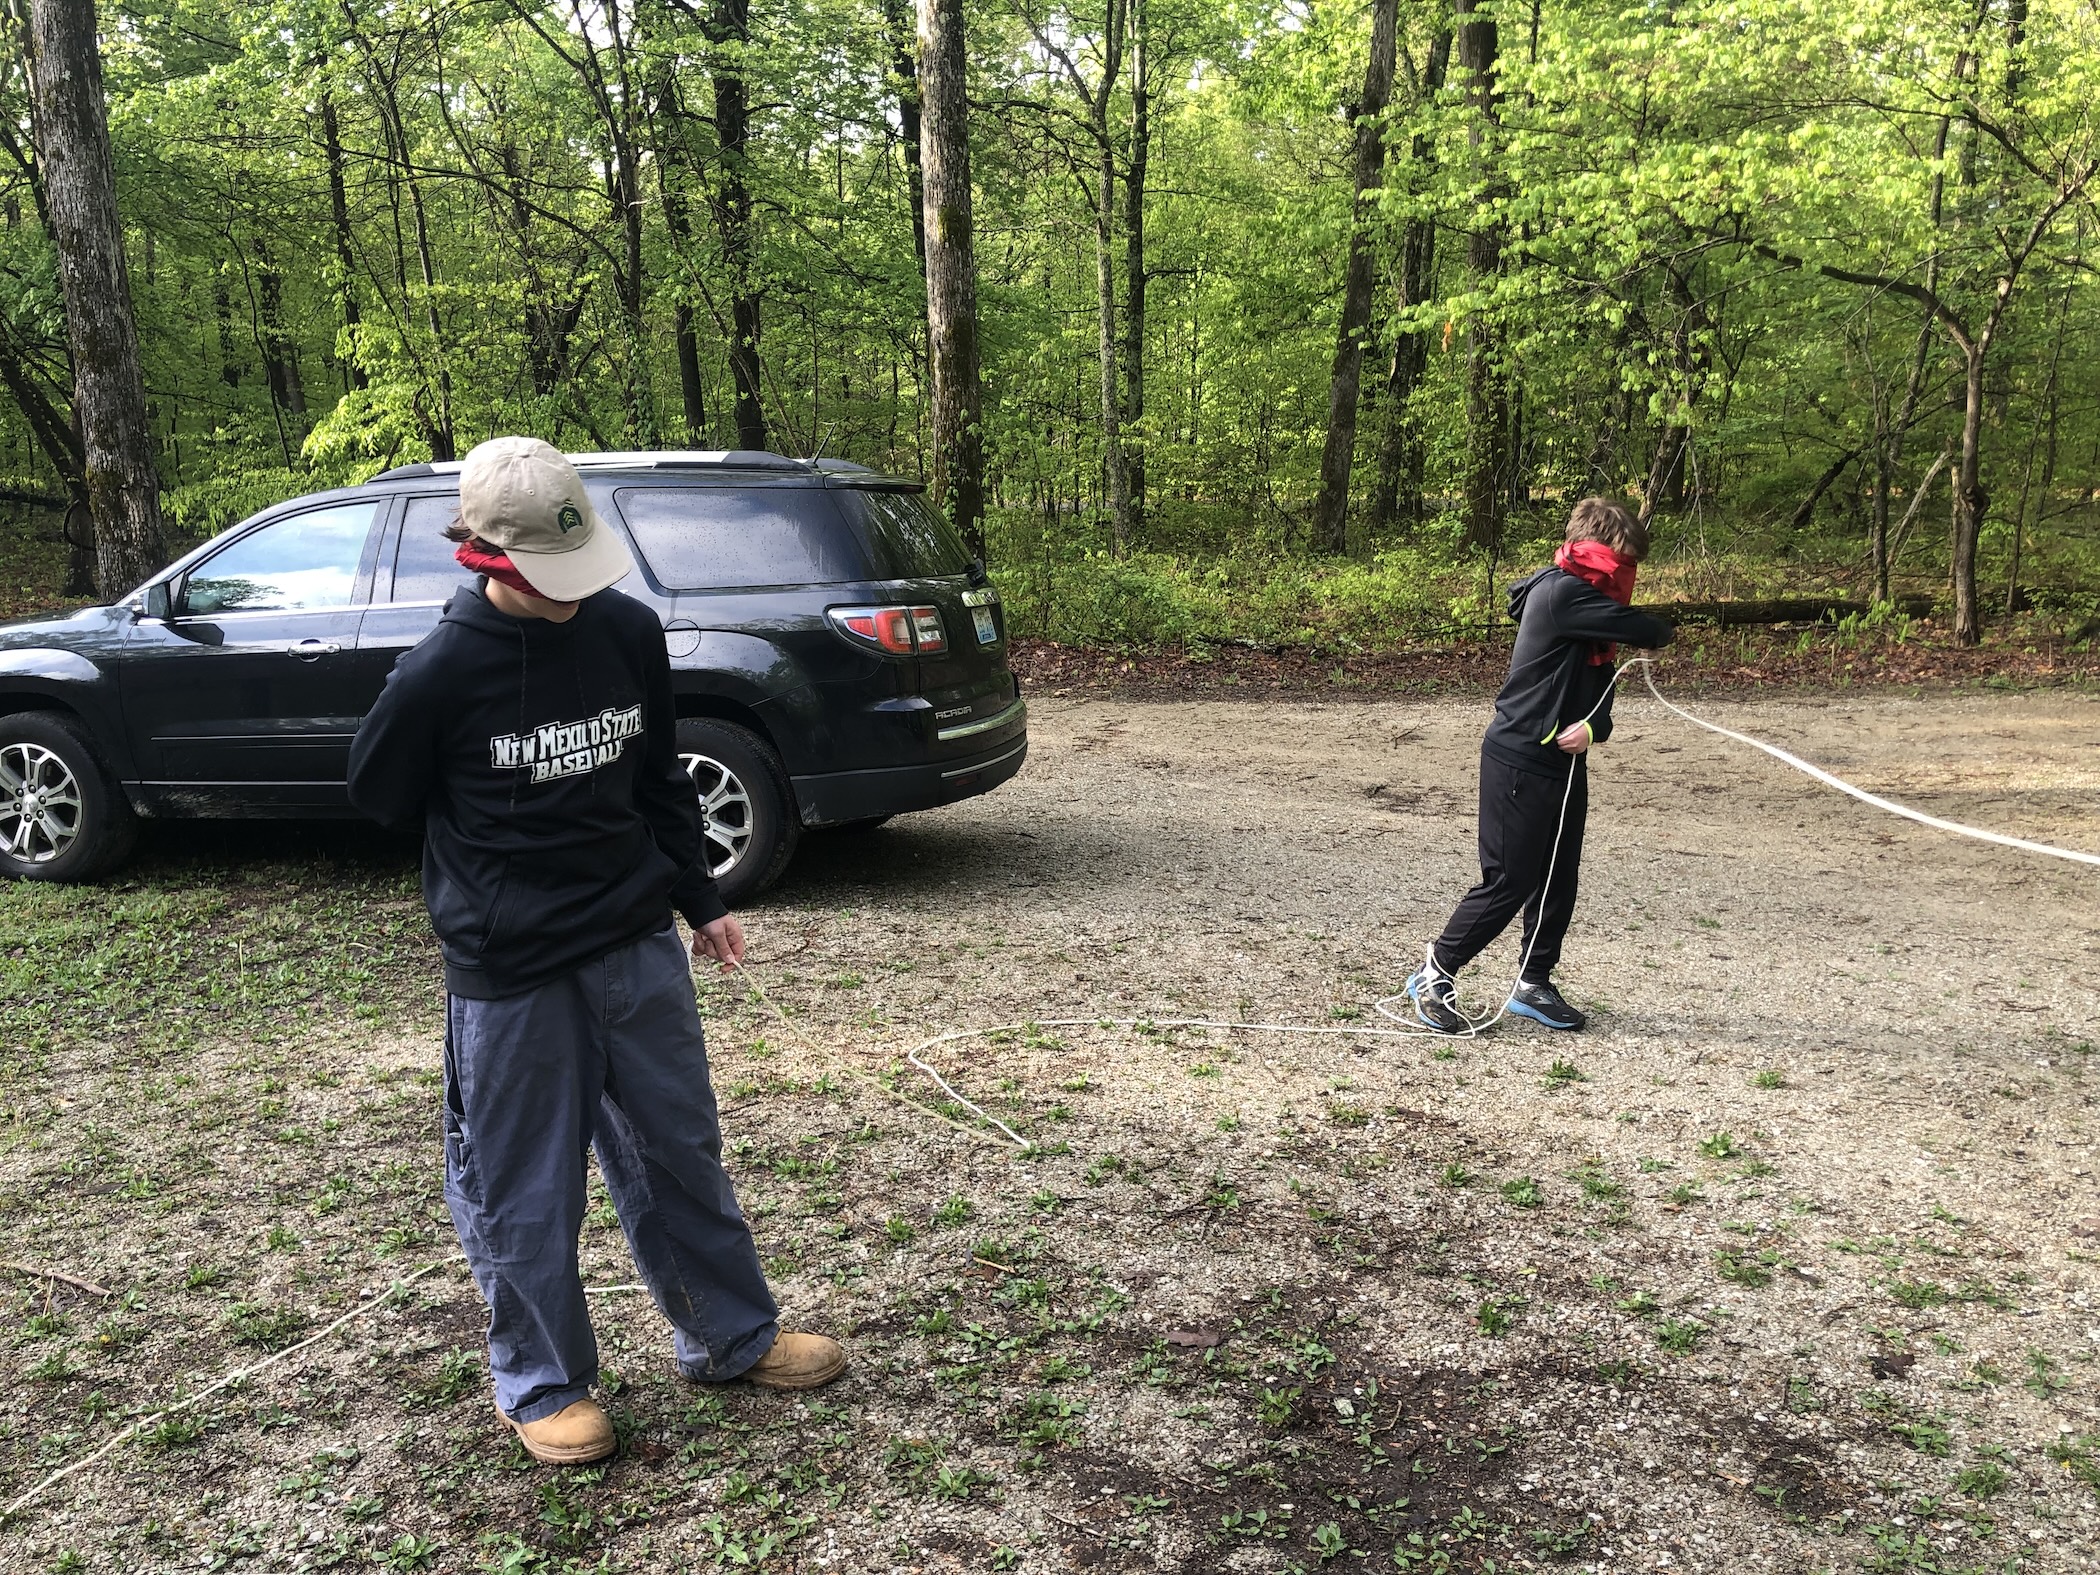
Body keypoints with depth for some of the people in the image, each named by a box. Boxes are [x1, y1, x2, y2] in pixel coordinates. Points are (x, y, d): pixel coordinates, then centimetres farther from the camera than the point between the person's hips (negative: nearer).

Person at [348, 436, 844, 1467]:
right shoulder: (439, 674, -17)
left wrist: (698, 901, 14)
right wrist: (506, 848, 5)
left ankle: (732, 1337, 34)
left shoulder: (628, 632, -4)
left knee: (681, 1152, 16)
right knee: (522, 1190, 9)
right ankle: (543, 1385, 31)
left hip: (640, 947, 4)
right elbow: (378, 794, 1)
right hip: (509, 975, -4)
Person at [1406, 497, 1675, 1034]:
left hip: (1564, 764, 9)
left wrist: (1591, 728, -15)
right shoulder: (1560, 593, -17)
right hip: (1519, 762, -9)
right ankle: (1434, 975, 8)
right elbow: (1637, 628, -21)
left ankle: (1533, 984, 25)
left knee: (1559, 880, 13)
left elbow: (1601, 691, 8)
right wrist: (1665, 632, 4)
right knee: (1508, 883, -5)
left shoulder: (1593, 605, 12)